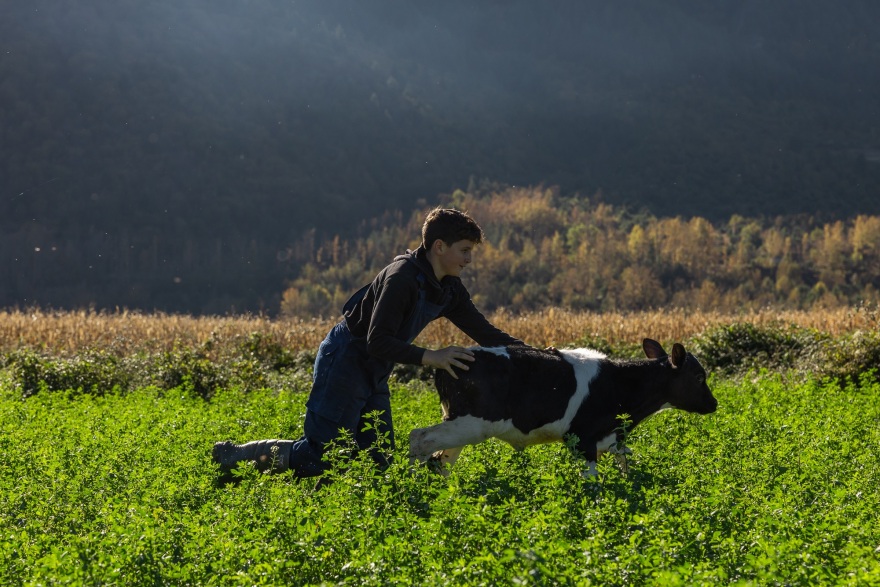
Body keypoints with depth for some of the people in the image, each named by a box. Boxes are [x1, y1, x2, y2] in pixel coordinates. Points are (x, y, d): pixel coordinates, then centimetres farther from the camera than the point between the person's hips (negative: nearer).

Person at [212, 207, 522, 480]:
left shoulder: (449, 289, 5)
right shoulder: (402, 277, -22)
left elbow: (483, 331, 11)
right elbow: (378, 342, -27)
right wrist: (428, 357, -34)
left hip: (373, 373, 9)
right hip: (345, 362, -9)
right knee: (322, 459, -12)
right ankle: (234, 455, 4)